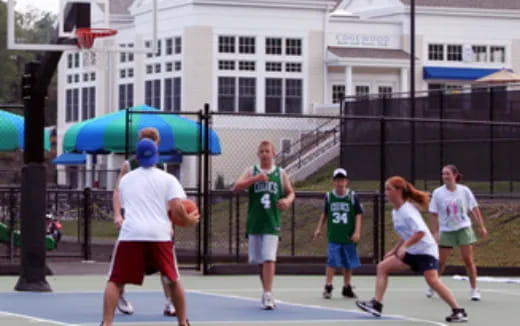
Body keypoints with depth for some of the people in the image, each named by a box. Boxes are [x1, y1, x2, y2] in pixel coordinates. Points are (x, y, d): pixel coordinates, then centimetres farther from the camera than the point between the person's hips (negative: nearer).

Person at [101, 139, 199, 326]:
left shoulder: (126, 179, 20)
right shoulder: (167, 179, 11)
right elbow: (176, 207, -3)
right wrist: (188, 220, 14)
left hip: (131, 233, 0)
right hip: (159, 234, 0)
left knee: (115, 281, 3)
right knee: (173, 281, 17)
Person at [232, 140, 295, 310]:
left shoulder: (280, 174, 6)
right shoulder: (251, 172, 5)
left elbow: (290, 192, 15)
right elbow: (236, 187, -9)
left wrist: (287, 200, -9)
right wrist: (255, 179, -23)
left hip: (272, 223, -2)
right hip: (254, 222, 2)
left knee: (269, 259, -14)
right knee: (259, 261, 9)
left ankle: (268, 295, -18)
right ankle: (267, 291, 24)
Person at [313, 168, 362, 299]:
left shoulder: (352, 196, -2)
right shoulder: (329, 196, 3)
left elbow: (358, 214, 0)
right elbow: (325, 214, 15)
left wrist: (357, 231, -8)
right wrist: (319, 228, 12)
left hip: (348, 237, 0)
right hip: (334, 237, 0)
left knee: (349, 264, 7)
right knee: (332, 261, -9)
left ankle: (347, 287, 19)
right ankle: (328, 287, -3)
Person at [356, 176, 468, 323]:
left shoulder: (407, 210, -18)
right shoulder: (395, 212, 10)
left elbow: (420, 232, -28)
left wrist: (404, 246, -32)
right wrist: (394, 251, 20)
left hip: (426, 250, -10)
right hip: (412, 252, 10)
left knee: (432, 280, -24)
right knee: (382, 267, 4)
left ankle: (458, 312, -19)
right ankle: (376, 305, 1)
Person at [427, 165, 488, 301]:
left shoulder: (464, 191, -4)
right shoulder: (438, 193, -5)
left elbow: (475, 209, 3)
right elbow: (434, 214, -1)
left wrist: (482, 227, 1)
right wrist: (435, 233, -7)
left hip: (464, 229, 0)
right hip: (446, 231, 0)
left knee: (468, 260, -5)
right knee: (440, 261, 3)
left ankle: (474, 289, 4)